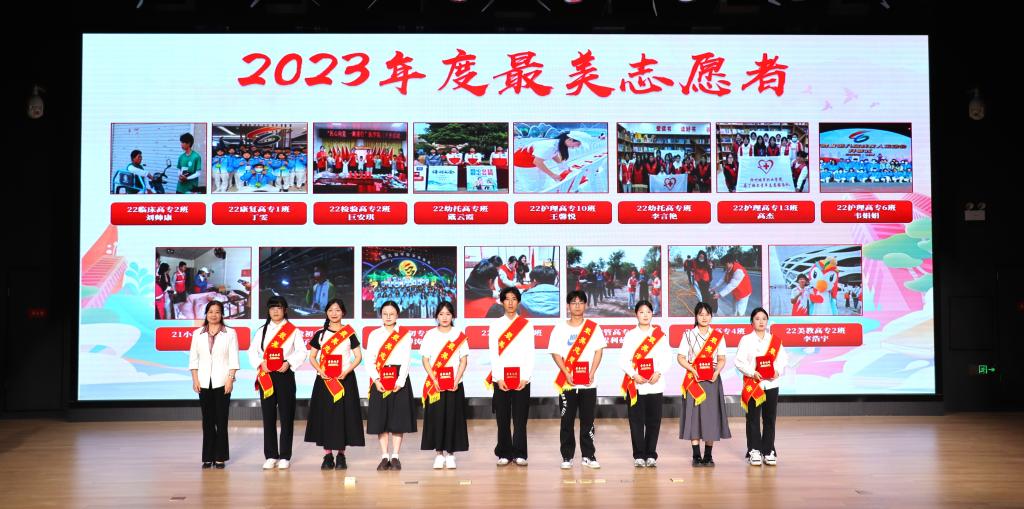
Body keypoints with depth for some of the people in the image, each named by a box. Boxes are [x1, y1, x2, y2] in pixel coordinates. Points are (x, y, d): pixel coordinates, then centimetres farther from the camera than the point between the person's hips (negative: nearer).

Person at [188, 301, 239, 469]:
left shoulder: (230, 333, 2)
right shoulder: (198, 334, 9)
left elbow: (233, 359, -1)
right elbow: (193, 358, 8)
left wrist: (230, 379, -9)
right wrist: (195, 380, 0)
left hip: (222, 382, -2)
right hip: (204, 383, 2)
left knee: (221, 420, -1)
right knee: (207, 420, 4)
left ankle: (220, 457, 4)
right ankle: (208, 457, 9)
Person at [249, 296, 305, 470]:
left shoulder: (294, 330, 5)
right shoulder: (262, 330, 13)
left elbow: (301, 351, -2)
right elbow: (253, 351, 8)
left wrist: (289, 363, -17)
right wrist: (261, 363, -10)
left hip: (285, 375, -3)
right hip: (266, 376, 3)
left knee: (286, 416, -2)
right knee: (268, 416, 3)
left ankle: (285, 457, 4)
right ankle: (271, 456, 10)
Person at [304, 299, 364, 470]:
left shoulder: (349, 333, 4)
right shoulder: (320, 334, 8)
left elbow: (358, 356, 3)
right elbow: (312, 357, 9)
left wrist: (347, 371, -12)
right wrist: (320, 371, -9)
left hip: (345, 379, -1)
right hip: (324, 380, 1)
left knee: (343, 415, -3)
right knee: (325, 414, -2)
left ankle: (341, 455, 4)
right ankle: (328, 455, 4)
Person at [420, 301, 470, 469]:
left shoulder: (459, 335, 4)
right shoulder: (430, 335, 5)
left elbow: (463, 361, 2)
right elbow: (425, 360, 2)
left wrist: (457, 380, -11)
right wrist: (434, 379, -10)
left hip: (454, 384, 0)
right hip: (434, 384, 0)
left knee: (453, 418, 0)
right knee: (436, 417, -1)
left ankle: (450, 454, 6)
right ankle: (439, 454, 5)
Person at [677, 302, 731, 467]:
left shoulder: (718, 336, 9)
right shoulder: (688, 335, 6)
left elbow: (721, 359, 9)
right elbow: (680, 357, 2)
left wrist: (717, 372, -10)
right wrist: (693, 370, -14)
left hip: (712, 380, 1)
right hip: (694, 380, -1)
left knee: (711, 415, -1)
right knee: (694, 415, -5)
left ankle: (708, 456, 7)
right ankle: (696, 456, 0)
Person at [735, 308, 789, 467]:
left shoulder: (775, 340, 10)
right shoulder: (746, 340, 1)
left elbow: (783, 359, 6)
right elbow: (739, 361, -4)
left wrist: (778, 371, -12)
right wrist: (753, 373, -16)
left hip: (771, 384, 2)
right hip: (752, 385, -2)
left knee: (770, 419, 5)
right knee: (753, 419, 0)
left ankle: (769, 451, 12)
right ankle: (754, 451, 6)